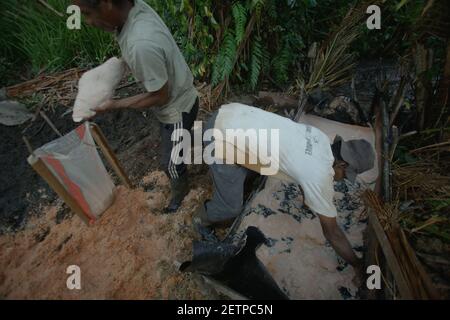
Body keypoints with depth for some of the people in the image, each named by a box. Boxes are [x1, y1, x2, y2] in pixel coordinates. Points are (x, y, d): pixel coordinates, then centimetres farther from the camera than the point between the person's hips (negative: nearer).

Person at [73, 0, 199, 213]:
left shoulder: (141, 45, -40)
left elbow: (160, 97, -26)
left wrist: (114, 105, -19)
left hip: (177, 107, -8)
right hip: (179, 96, 8)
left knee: (169, 162, 13)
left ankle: (179, 192, 41)